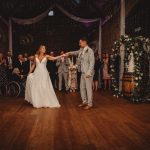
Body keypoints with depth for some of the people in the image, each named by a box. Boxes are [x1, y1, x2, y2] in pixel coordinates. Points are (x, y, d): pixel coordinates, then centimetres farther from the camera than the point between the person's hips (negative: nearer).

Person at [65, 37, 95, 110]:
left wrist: (89, 72, -21)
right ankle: (84, 101, 26)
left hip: (88, 73, -8)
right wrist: (69, 53, 12)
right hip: (83, 72, 8)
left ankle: (90, 104, 8)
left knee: (88, 88, -2)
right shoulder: (81, 50, 9)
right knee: (82, 87, 13)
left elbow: (92, 62, -17)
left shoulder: (90, 50, -13)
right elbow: (77, 52, 29)